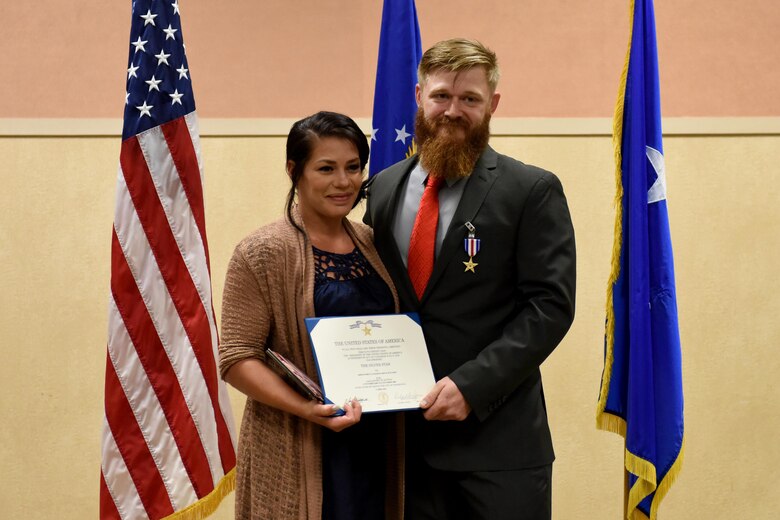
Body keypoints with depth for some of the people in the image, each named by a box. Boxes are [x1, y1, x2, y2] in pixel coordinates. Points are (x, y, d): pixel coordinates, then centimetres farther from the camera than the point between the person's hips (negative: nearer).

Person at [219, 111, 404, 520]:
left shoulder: (372, 244, 7)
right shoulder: (263, 253, -9)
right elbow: (237, 358, -12)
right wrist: (306, 408, -24)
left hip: (376, 447, 5)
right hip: (298, 452, -5)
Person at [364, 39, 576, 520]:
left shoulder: (533, 191, -5)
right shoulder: (385, 187, 9)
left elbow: (551, 305, -11)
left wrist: (471, 384, -19)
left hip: (498, 436, -4)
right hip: (407, 433, 4)